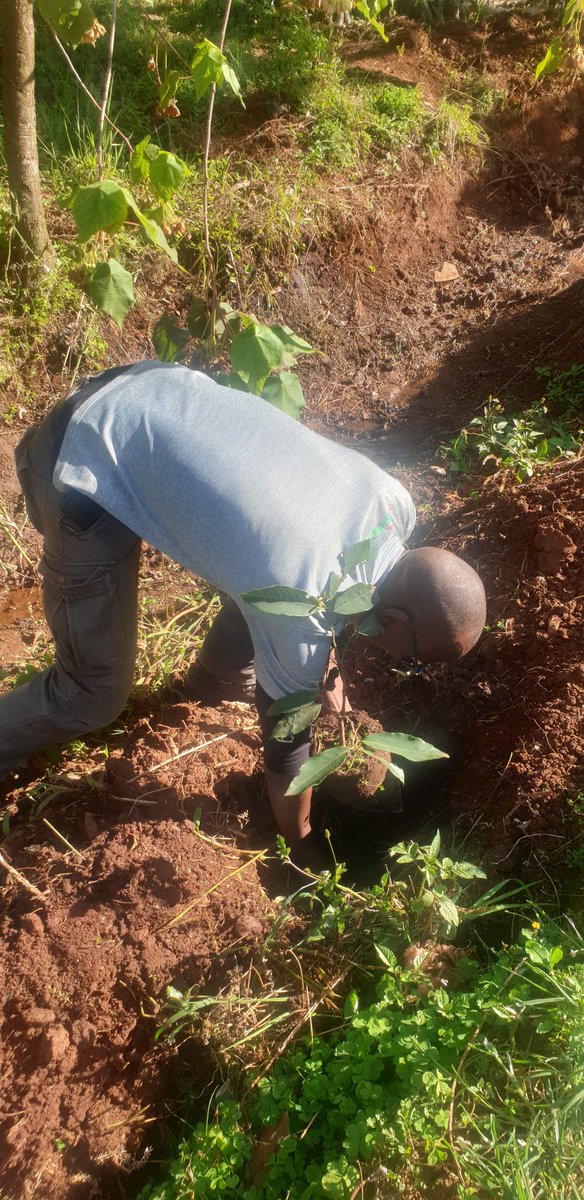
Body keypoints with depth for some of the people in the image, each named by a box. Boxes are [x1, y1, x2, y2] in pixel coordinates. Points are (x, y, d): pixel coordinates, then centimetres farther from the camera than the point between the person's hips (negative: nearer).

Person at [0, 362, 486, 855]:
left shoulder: (395, 500, -8)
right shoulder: (302, 619, -25)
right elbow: (287, 744, -7)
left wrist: (323, 670, 27)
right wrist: (302, 847, 12)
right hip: (88, 463, -7)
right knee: (95, 693, -3)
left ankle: (215, 677, 42)